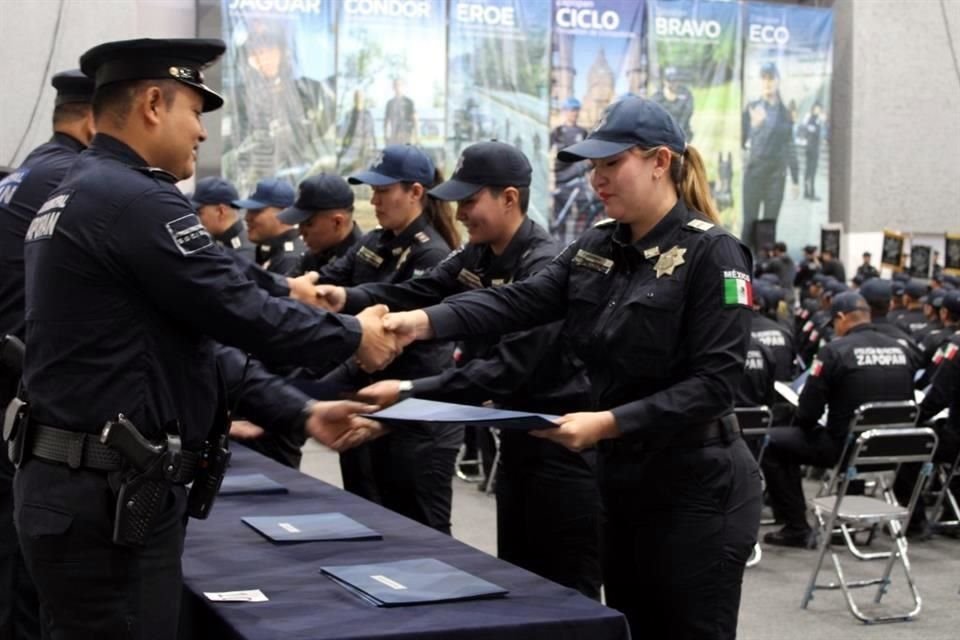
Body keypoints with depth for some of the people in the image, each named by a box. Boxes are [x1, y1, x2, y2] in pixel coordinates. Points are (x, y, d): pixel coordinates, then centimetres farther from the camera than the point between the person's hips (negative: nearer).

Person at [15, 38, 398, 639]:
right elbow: (242, 312, -17)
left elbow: (192, 338, 16)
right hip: (109, 498, -10)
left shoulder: (73, 197, 16)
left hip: (74, 483, 10)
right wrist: (352, 336, 0)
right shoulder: (136, 200, -17)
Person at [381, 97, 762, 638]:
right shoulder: (595, 249, 8)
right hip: (624, 484, 7)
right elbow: (519, 302, -5)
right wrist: (426, 321, -21)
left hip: (696, 493, -7)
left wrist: (608, 423, -27)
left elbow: (715, 383, -20)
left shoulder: (711, 253, -13)